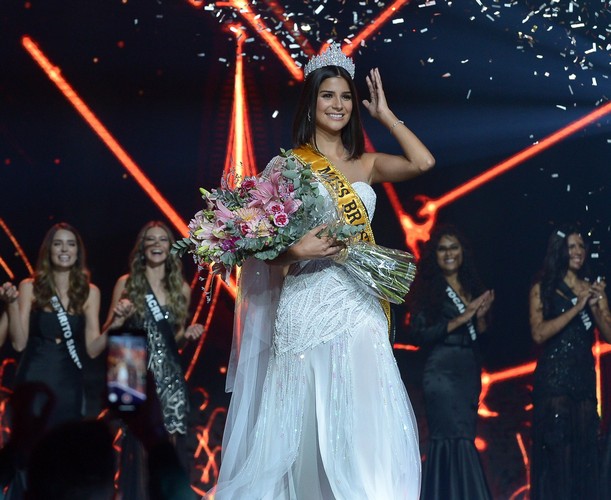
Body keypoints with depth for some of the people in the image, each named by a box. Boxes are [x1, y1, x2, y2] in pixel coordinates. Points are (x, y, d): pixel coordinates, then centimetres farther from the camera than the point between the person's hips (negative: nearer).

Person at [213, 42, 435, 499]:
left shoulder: (365, 165, 13)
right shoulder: (287, 164, 3)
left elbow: (423, 162, -4)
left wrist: (385, 115, 5)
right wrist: (295, 251, -19)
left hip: (359, 305, 3)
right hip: (308, 304, -3)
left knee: (361, 422, -3)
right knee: (308, 422, -3)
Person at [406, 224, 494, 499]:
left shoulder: (472, 288, 16)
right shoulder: (428, 289, -2)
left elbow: (482, 335, 18)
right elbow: (418, 334, -12)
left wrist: (481, 316, -3)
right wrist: (461, 319, -14)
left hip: (470, 373, 6)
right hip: (442, 371, -6)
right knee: (458, 439, -14)